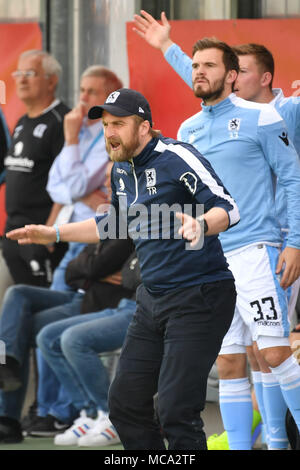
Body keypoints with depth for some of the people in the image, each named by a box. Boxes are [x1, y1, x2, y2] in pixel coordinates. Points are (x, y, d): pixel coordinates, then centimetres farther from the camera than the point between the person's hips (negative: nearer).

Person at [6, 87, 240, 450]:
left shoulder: (176, 158, -15)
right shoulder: (122, 169, 11)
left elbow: (229, 210, -21)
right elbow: (117, 225, 29)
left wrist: (200, 225, -42)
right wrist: (54, 234, 28)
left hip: (199, 297, -9)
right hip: (152, 298, 9)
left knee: (176, 413, -15)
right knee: (125, 405, 9)